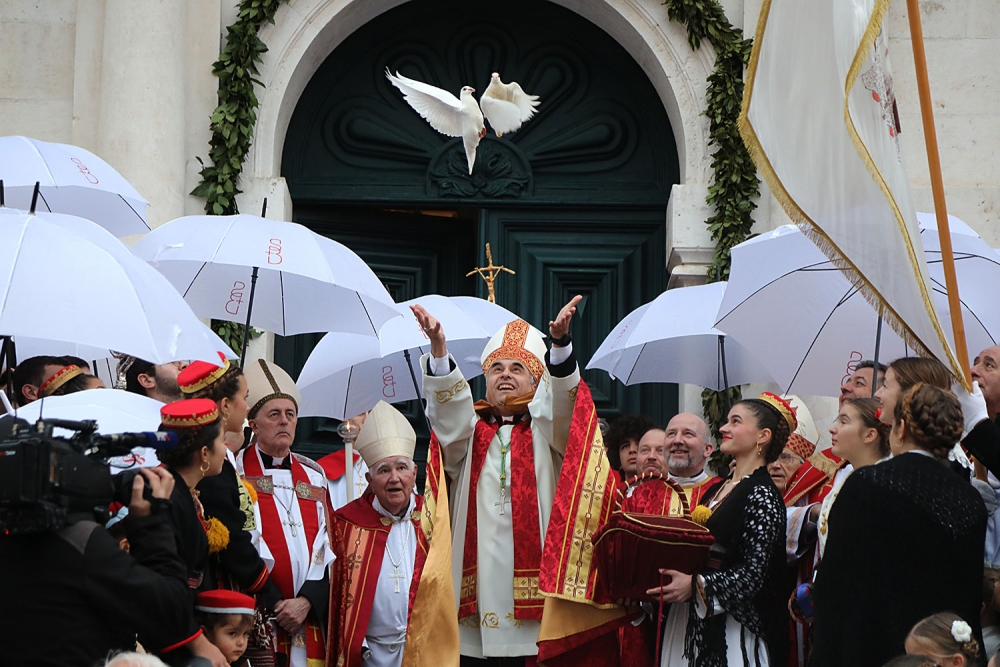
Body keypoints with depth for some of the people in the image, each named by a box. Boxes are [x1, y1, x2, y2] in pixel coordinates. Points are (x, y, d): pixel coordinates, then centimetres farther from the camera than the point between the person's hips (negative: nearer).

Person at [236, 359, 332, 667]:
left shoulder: (313, 476, 14)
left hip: (310, 616, 4)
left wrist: (306, 601, -6)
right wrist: (274, 605, -13)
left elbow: (327, 547, 9)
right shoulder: (236, 472, 0)